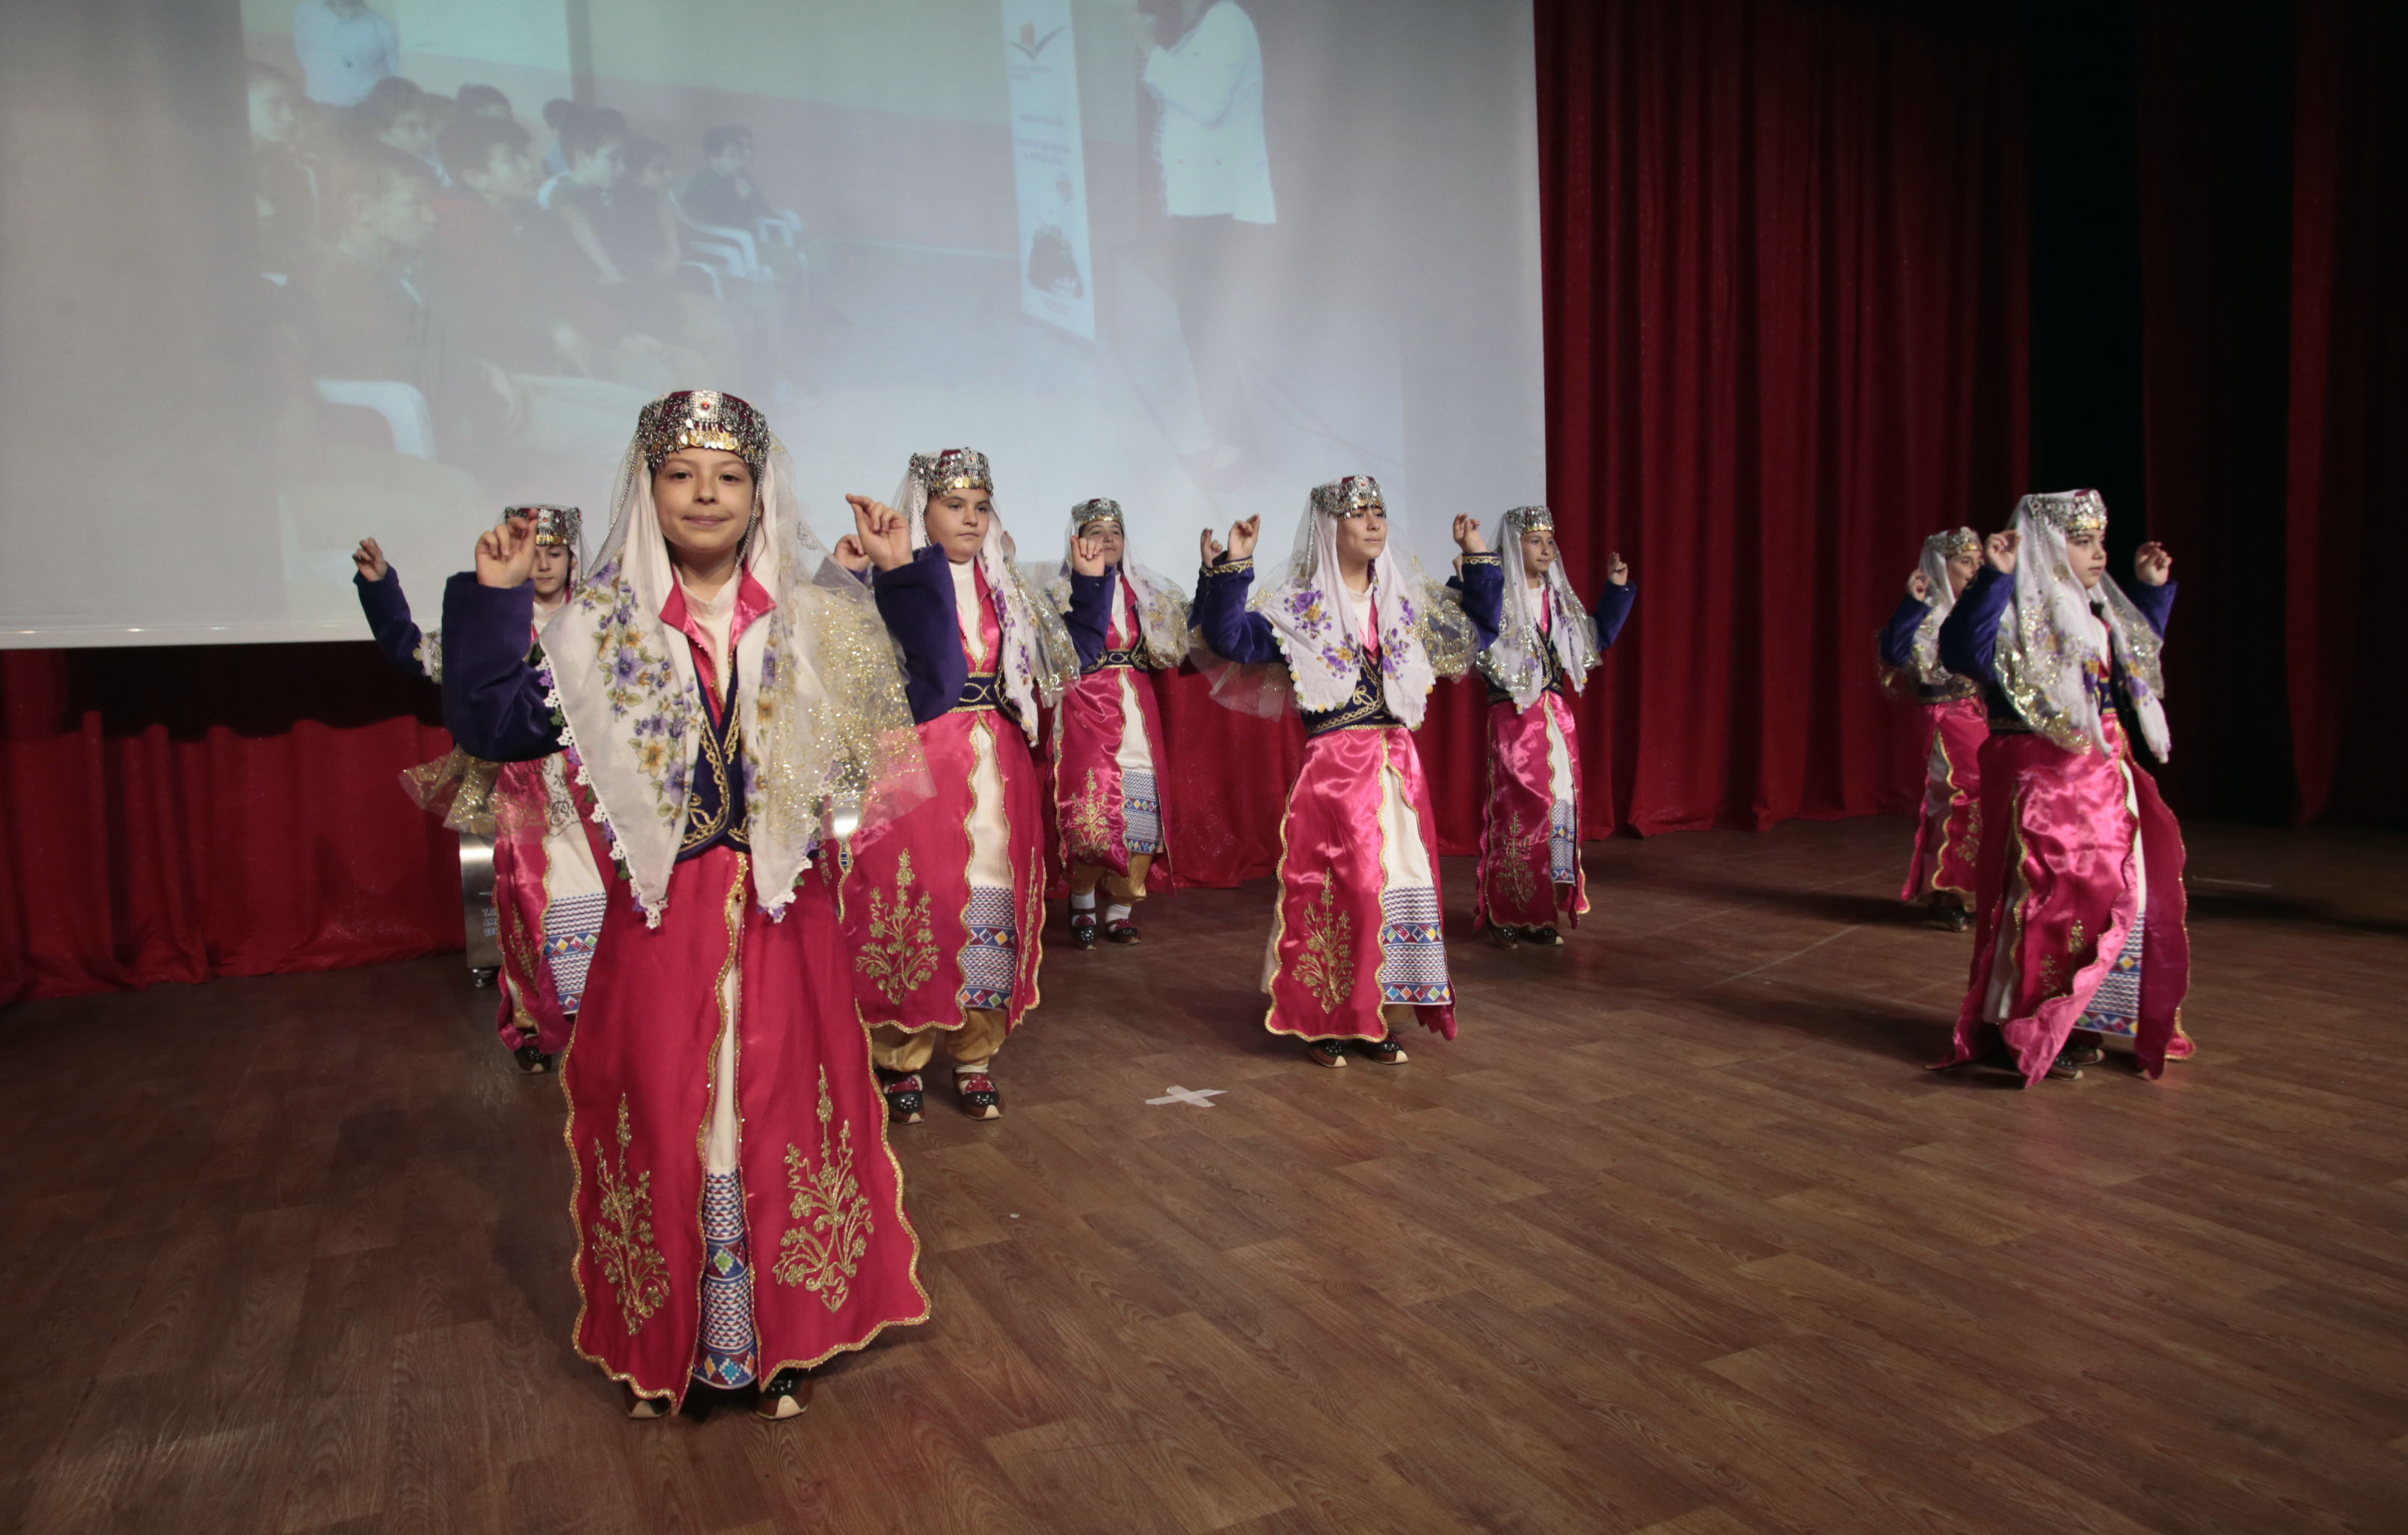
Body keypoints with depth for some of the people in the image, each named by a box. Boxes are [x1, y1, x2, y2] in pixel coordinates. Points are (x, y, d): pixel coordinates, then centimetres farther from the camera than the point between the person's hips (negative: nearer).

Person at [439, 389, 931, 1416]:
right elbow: (490, 725, 1)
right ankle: (663, 1347, 29)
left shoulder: (815, 616, 1)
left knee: (784, 1112, 9)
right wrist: (492, 600, -7)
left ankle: (782, 1339, 28)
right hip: (662, 919, 0)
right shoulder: (602, 627, 1)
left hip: (785, 915, 0)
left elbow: (922, 696, -3)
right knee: (663, 1120, 8)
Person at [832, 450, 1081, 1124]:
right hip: (917, 769, -5)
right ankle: (900, 1060, 13)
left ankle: (975, 1057, 18)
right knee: (913, 904, -2)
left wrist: (1092, 583, 17)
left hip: (996, 772, 5)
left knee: (991, 910, 5)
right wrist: (845, 576, -34)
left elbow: (1066, 657, 23)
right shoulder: (892, 581, -3)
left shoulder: (1004, 588, 15)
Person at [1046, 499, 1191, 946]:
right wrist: (1090, 580, -23)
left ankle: (1120, 909, 10)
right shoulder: (1063, 592, 4)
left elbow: (1167, 652, 15)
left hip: (1138, 711, 4)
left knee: (1142, 812, -3)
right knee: (1090, 808, -9)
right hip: (1086, 708, -4)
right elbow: (1077, 652, -15)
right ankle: (1083, 904, 12)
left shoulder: (1144, 590, 17)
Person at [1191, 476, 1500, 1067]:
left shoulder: (1406, 598, 13)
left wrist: (1479, 562, 18)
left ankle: (1379, 1020, 17)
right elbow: (1231, 640, -15)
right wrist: (1231, 569, -23)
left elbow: (1478, 632, 23)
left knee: (1400, 883, 5)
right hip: (1332, 767, -5)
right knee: (1331, 886, -4)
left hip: (1398, 763, 5)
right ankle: (1324, 1023, 9)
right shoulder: (1298, 605, -2)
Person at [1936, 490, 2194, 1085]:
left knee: (2112, 898, 13)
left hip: (2105, 777, 9)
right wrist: (1994, 579, -34)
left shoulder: (2101, 611, 15)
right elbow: (1963, 653, -31)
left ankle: (2076, 1025, 26)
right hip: (2039, 780, -9)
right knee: (2048, 901, -7)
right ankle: (2031, 1034, 5)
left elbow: (2143, 655, 34)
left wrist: (2153, 590, 26)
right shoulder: (2017, 609, -12)